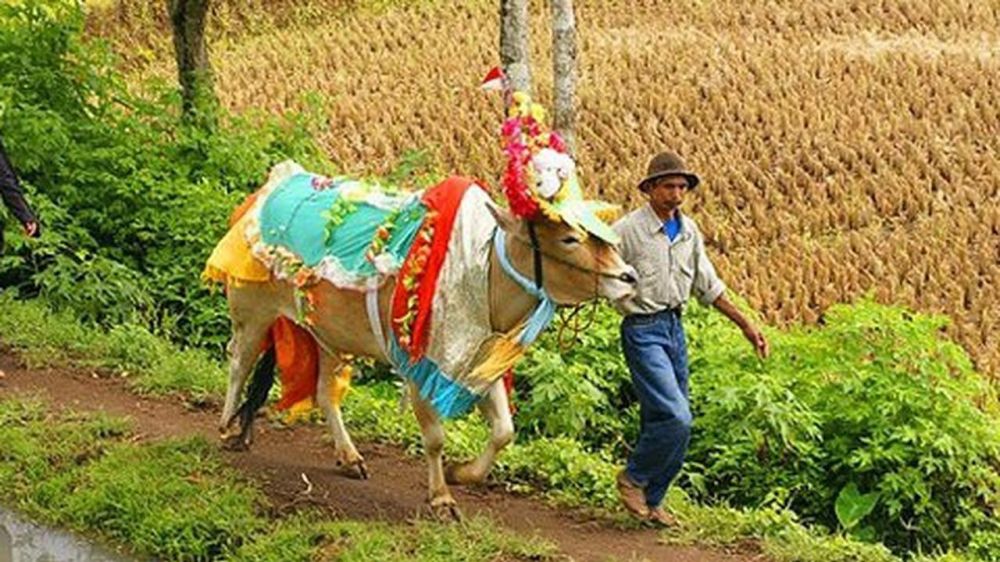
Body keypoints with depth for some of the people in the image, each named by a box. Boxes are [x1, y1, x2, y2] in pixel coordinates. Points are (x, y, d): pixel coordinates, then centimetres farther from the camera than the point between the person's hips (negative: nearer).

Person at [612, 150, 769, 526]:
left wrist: (745, 325, 17)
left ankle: (651, 501, 24)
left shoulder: (688, 231, 9)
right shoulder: (627, 230, -11)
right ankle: (632, 479, 5)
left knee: (661, 420, 10)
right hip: (642, 330, -7)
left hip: (675, 328, 7)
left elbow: (707, 285, 19)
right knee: (676, 418, -17)